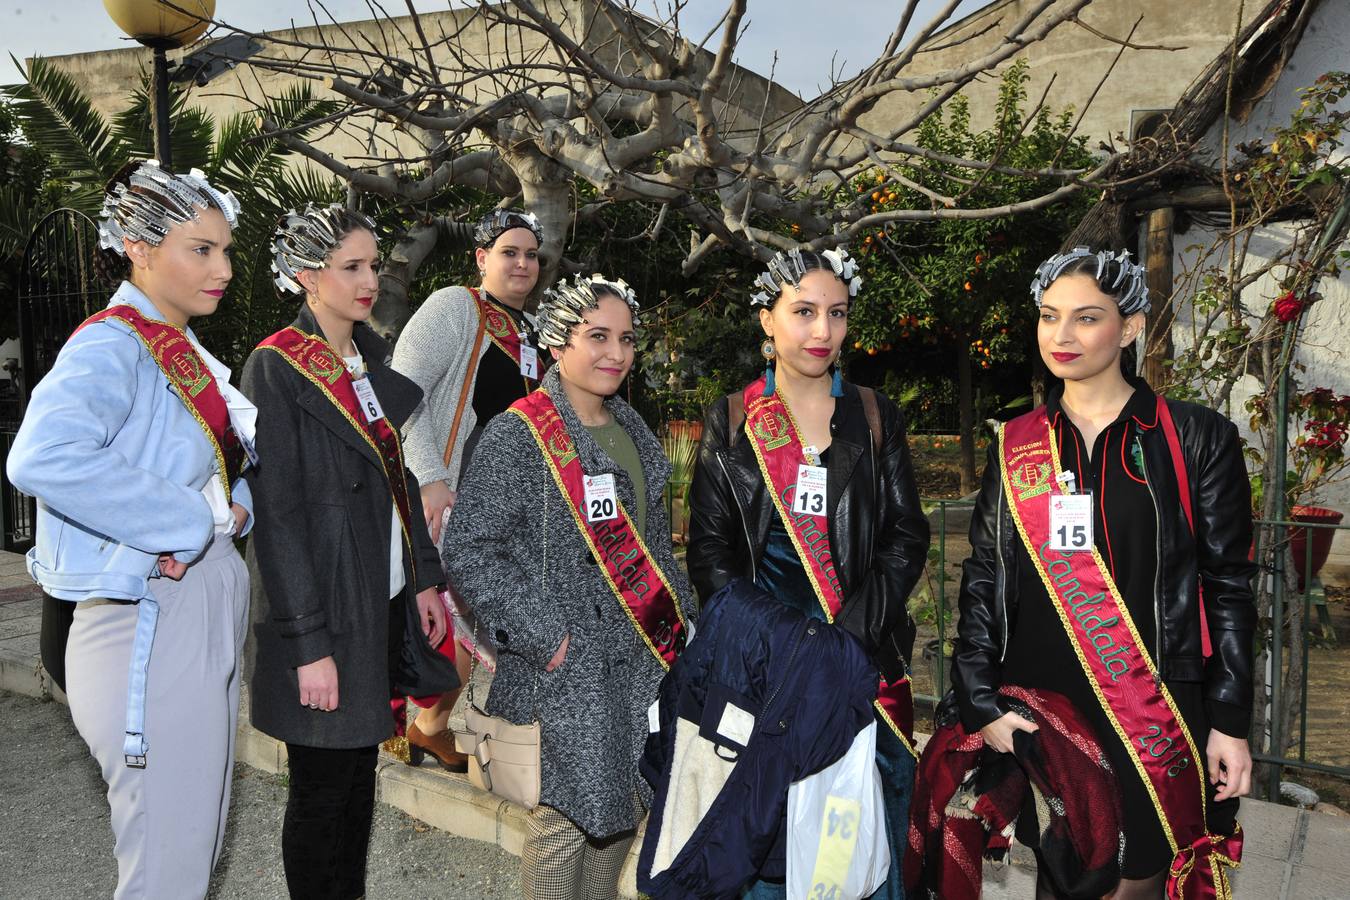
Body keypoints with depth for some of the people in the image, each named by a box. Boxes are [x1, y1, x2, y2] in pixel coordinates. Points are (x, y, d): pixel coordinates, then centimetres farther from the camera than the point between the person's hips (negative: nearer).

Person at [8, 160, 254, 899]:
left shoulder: (185, 353, 11)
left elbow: (235, 459, 22)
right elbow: (43, 457, -36)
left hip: (205, 632, 9)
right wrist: (187, 522, -26)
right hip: (150, 639, -9)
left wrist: (236, 507, 0)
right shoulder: (112, 347, -16)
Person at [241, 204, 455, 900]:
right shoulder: (274, 368, -13)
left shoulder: (372, 360, 9)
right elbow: (276, 515, -16)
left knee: (360, 770, 18)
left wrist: (424, 578, 11)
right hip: (325, 608, -7)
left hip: (386, 600, 7)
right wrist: (308, 645, -18)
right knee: (323, 787, 7)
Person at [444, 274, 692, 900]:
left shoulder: (629, 428, 11)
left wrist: (678, 613, 13)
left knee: (625, 802, 16)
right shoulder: (517, 434, -13)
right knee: (573, 807, 2)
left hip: (643, 653, 7)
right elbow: (466, 549, -17)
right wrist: (541, 634, -18)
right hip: (572, 659, -7)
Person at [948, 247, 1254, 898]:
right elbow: (982, 581, 5)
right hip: (1038, 708, 2)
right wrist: (980, 703, -2)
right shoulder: (1015, 446, 5)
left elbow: (1227, 587, -1)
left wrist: (1231, 722, -4)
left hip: (1158, 713, -2)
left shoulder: (1195, 439, -2)